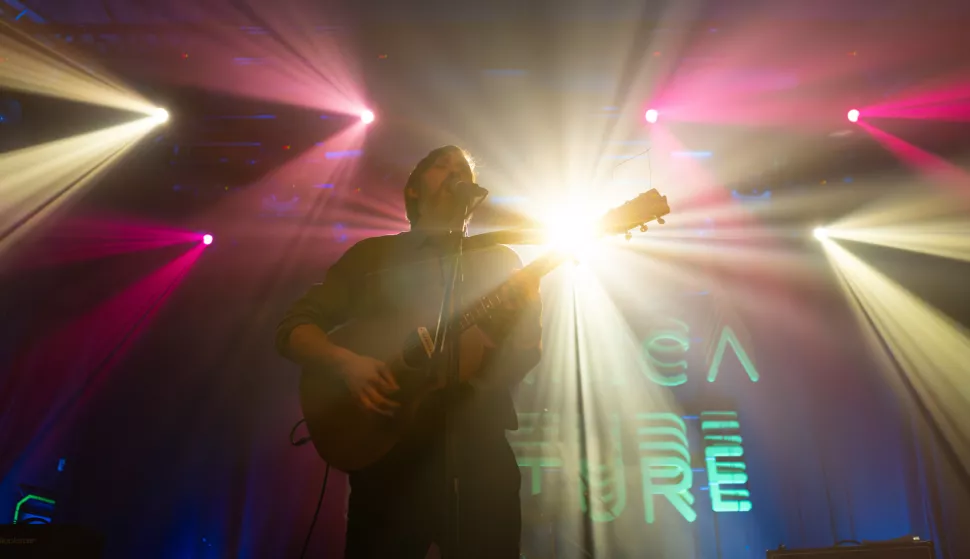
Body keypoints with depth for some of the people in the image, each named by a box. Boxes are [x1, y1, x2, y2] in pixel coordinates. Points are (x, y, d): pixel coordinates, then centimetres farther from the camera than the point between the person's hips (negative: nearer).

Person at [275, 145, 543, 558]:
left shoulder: (500, 260, 12)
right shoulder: (371, 254, 10)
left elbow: (522, 360, 3)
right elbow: (293, 328, 6)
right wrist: (346, 362, -13)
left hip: (479, 448, 1)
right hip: (387, 449, -1)